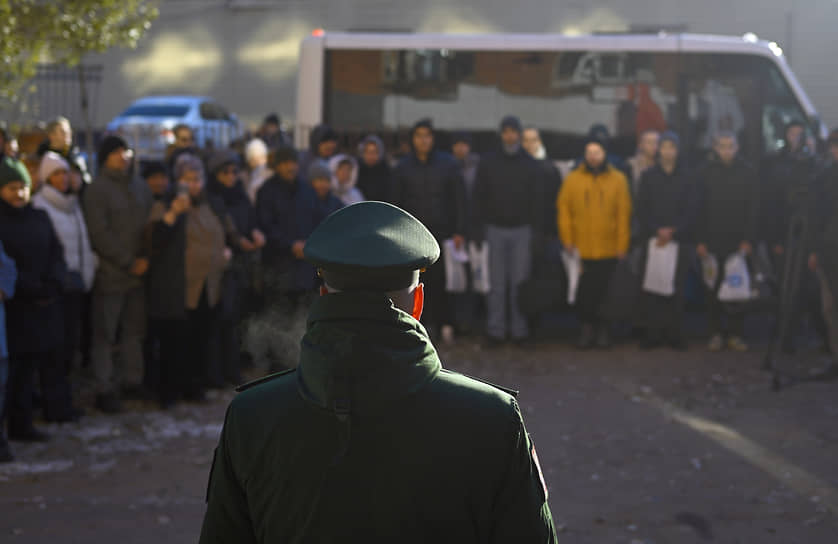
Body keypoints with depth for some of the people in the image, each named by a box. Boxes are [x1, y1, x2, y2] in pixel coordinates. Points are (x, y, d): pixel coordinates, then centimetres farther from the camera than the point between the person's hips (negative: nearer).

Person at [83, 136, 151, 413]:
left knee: (135, 329, 11)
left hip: (138, 272, 6)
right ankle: (105, 390, 2)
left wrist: (145, 259, -1)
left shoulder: (139, 187, 13)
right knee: (105, 334, -2)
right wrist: (129, 262, -12)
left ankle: (132, 380, 21)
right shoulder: (97, 190, -7)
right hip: (110, 273, -6)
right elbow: (100, 234, -12)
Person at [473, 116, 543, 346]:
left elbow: (538, 200, 5)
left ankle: (520, 329, 4)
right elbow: (479, 198, 5)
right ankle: (496, 330, 2)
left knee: (519, 282, 0)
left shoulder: (531, 165, 5)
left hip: (522, 230, 0)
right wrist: (478, 230, -2)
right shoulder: (488, 164, 5)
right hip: (495, 230, 0)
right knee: (497, 284, -1)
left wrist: (537, 231, -3)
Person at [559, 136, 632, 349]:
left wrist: (622, 245, -3)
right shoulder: (573, 179, 4)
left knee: (605, 291, 4)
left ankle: (604, 328, 16)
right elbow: (564, 210, 3)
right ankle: (588, 326, 13)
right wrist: (568, 240, -4)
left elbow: (624, 214, 1)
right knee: (584, 292, 1)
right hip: (581, 249, 1)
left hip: (608, 250, 0)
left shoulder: (618, 179, 3)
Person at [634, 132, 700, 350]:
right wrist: (657, 230, -8)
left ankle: (674, 332, 1)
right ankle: (651, 332, -2)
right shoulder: (648, 177, 9)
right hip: (652, 239, 0)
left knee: (677, 288, -4)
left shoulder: (687, 178, 7)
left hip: (680, 240, 0)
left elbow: (693, 209, 2)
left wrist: (673, 231, -8)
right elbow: (642, 209, 6)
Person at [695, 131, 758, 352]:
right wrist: (700, 241, -3)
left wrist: (748, 239, -6)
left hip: (739, 241, 0)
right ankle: (716, 332, 7)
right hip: (713, 241, 1)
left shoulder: (747, 172, 3)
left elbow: (753, 209, 2)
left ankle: (736, 334, 4)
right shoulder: (706, 172, 4)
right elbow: (699, 208, 3)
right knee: (714, 289, 1)